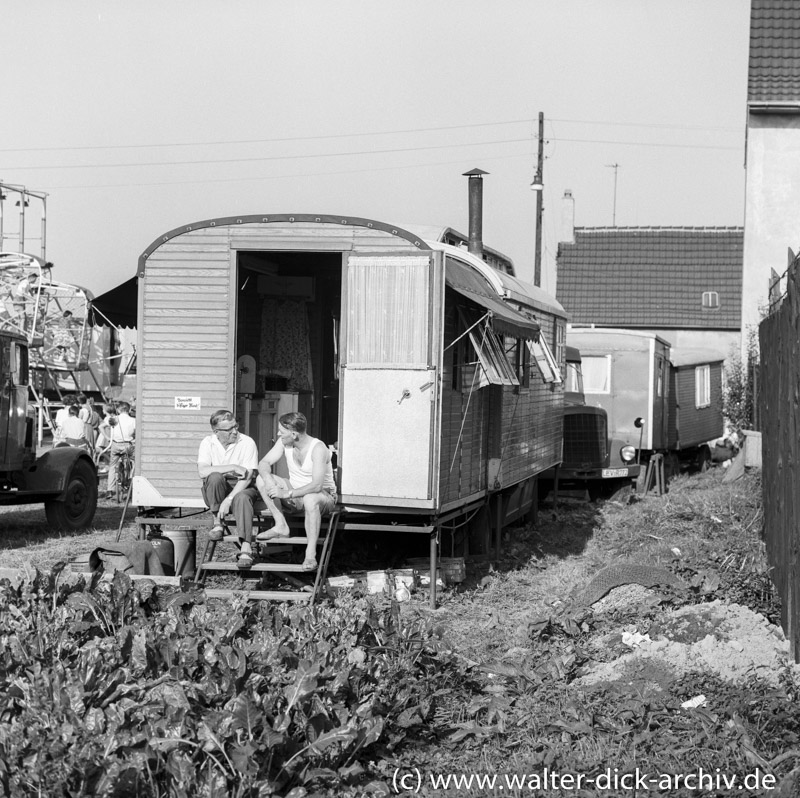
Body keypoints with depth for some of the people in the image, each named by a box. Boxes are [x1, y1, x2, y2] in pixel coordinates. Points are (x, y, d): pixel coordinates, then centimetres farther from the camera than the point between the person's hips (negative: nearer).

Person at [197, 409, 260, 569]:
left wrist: (228, 500, -28)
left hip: (242, 489, -2)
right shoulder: (207, 443, -4)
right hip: (216, 492, 2)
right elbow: (202, 471, -20)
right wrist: (233, 467, -26)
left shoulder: (247, 443, -10)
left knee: (242, 498, -37)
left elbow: (247, 477, -17)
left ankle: (246, 548, -42)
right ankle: (217, 524, -18)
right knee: (215, 477, -32)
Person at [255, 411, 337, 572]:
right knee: (262, 479, -13)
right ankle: (281, 526, -14)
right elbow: (264, 463, -4)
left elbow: (317, 485, -34)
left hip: (324, 495, -7)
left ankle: (310, 555, -40)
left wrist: (286, 494, -36)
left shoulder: (318, 448, -26)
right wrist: (268, 479, -27)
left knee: (310, 499, -43)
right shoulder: (283, 442, -5)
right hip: (295, 495, 7)